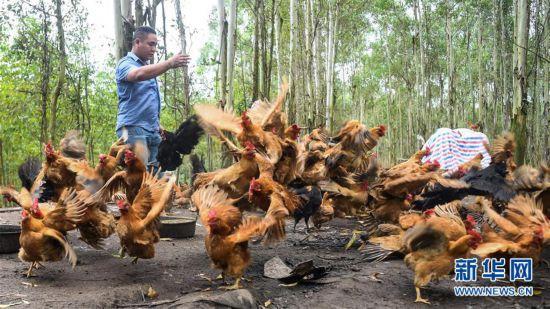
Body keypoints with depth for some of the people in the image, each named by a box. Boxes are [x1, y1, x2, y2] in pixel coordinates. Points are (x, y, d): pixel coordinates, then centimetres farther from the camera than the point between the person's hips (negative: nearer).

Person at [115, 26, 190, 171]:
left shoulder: (148, 67, 21)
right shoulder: (125, 64, -3)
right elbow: (139, 74, -28)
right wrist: (169, 63, -35)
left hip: (152, 130, 8)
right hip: (133, 127, -8)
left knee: (156, 170, 3)